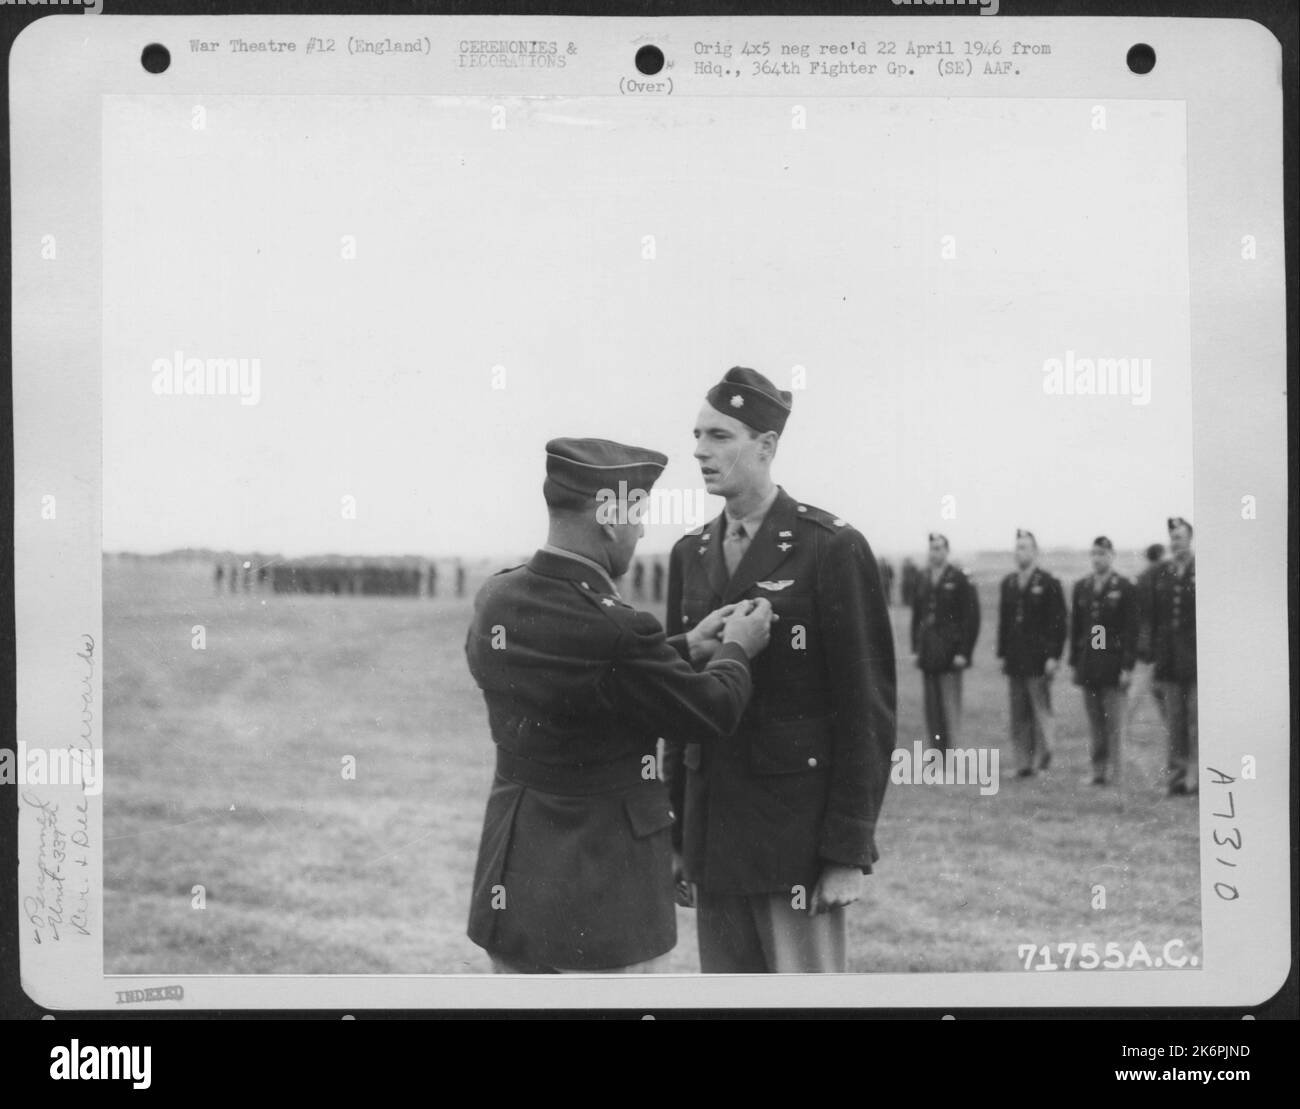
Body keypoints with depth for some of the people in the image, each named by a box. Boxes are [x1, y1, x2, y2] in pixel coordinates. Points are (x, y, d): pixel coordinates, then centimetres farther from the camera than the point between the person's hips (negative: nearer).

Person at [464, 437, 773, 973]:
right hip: (598, 892, -7)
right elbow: (712, 713, -11)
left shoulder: (494, 600, -1)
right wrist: (736, 650, 9)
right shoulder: (614, 632, -24)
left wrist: (685, 646, 15)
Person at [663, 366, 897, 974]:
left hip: (799, 831, -6)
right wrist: (675, 838, 11)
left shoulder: (833, 548, -8)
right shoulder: (691, 554, 11)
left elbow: (868, 708, -10)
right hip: (714, 830, 6)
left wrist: (849, 852, -13)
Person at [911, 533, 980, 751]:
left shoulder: (961, 579, -4)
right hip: (927, 654, 5)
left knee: (950, 708, -5)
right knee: (931, 708, 6)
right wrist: (915, 649, 9)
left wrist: (963, 653, -12)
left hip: (949, 652, -5)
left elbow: (971, 618, -6)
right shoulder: (921, 579, 12)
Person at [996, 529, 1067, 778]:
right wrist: (1002, 653, 11)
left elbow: (1058, 623, -6)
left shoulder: (1049, 584, -3)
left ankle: (1042, 758, -1)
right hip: (1015, 660, 5)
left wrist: (1053, 657, -12)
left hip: (1039, 661, -5)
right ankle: (1023, 763, 8)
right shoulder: (1008, 583, 13)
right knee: (1018, 715, 5)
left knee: (1040, 711, -5)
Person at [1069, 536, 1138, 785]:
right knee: (1094, 721, 6)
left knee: (1113, 722, -4)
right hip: (1088, 666, 5)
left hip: (1113, 665, -5)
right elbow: (1075, 626, 14)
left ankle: (1114, 771, 0)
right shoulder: (1081, 587, 11)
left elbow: (1130, 631, -6)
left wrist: (1127, 667, -11)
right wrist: (1074, 662, 9)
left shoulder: (1124, 588, -3)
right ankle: (1097, 771, 10)